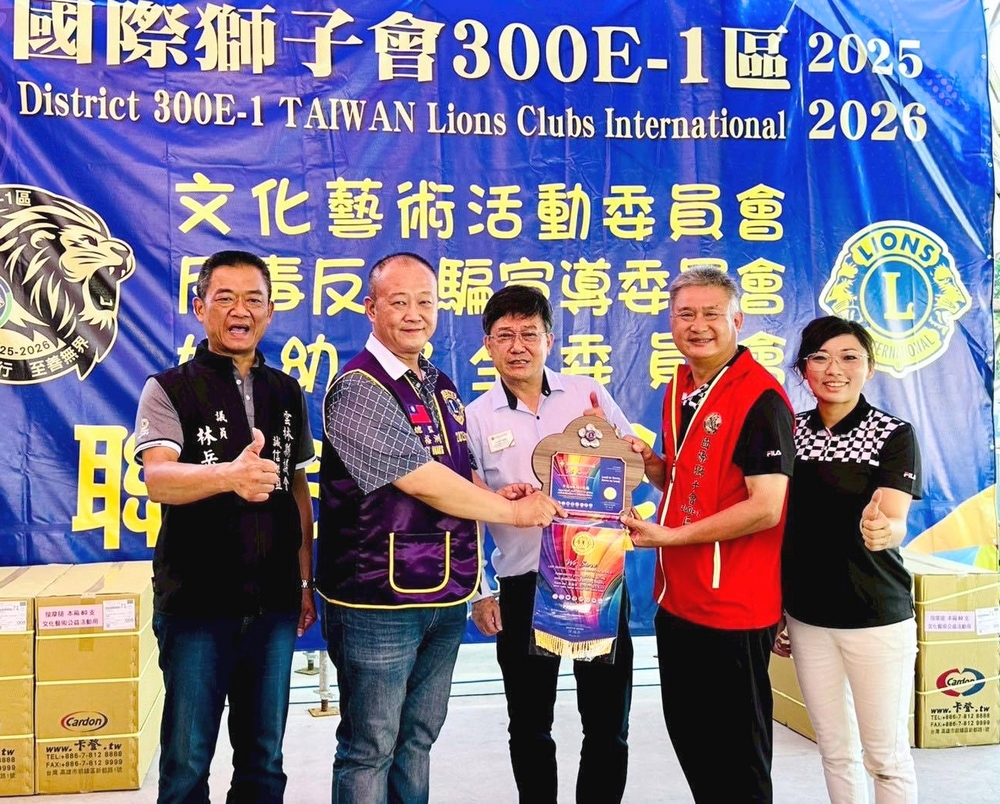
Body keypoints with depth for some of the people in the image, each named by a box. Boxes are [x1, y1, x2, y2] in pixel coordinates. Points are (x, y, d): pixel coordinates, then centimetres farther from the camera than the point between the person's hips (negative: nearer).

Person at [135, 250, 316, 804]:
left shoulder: (287, 393, 8)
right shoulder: (169, 389, -5)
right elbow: (157, 480, -21)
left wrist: (305, 580, 11)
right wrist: (229, 475, -41)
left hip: (274, 602, 4)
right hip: (196, 602, -3)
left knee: (264, 757, 14)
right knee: (187, 759, 7)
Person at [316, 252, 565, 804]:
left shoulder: (442, 388, 11)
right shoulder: (359, 389, -15)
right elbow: (423, 483, -21)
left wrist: (491, 493, -1)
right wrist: (514, 511, -11)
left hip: (446, 596, 8)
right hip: (379, 600, -7)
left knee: (418, 739, 20)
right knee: (370, 749, 6)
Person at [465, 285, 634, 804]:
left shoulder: (587, 394, 2)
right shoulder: (475, 417, 0)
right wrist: (478, 592, 1)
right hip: (523, 587, 0)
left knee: (608, 724, 9)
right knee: (529, 727, 14)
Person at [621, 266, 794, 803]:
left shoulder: (760, 397, -17)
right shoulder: (679, 388, 9)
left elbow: (765, 508, -22)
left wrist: (670, 536, -19)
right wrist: (650, 465, -2)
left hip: (733, 609, -8)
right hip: (676, 598, 8)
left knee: (737, 754, 9)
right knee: (688, 737, 21)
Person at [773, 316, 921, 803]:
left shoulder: (894, 434, -7)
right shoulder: (791, 431, 3)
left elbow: (894, 522, -19)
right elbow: (777, 523, 8)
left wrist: (880, 529, -43)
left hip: (876, 616, -3)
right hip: (807, 614, 4)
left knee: (886, 755, 6)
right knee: (835, 749, 15)